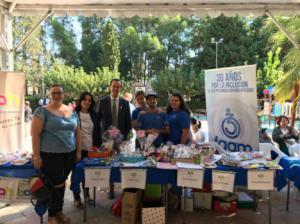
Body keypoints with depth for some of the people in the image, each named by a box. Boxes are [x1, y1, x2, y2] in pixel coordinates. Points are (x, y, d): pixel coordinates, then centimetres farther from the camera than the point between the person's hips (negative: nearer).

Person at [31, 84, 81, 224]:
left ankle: (58, 211, 34)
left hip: (69, 154, 5)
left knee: (61, 183, 15)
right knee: (57, 184, 1)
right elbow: (35, 134, -10)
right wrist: (36, 156, -13)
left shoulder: (72, 112, 8)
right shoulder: (42, 111, -7)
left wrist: (78, 151, 9)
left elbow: (77, 132, 13)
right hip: (50, 155, -4)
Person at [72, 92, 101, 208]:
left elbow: (98, 132, 10)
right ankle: (76, 198, 17)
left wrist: (98, 146, 4)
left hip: (90, 148, 4)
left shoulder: (94, 115, 8)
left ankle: (87, 195, 28)